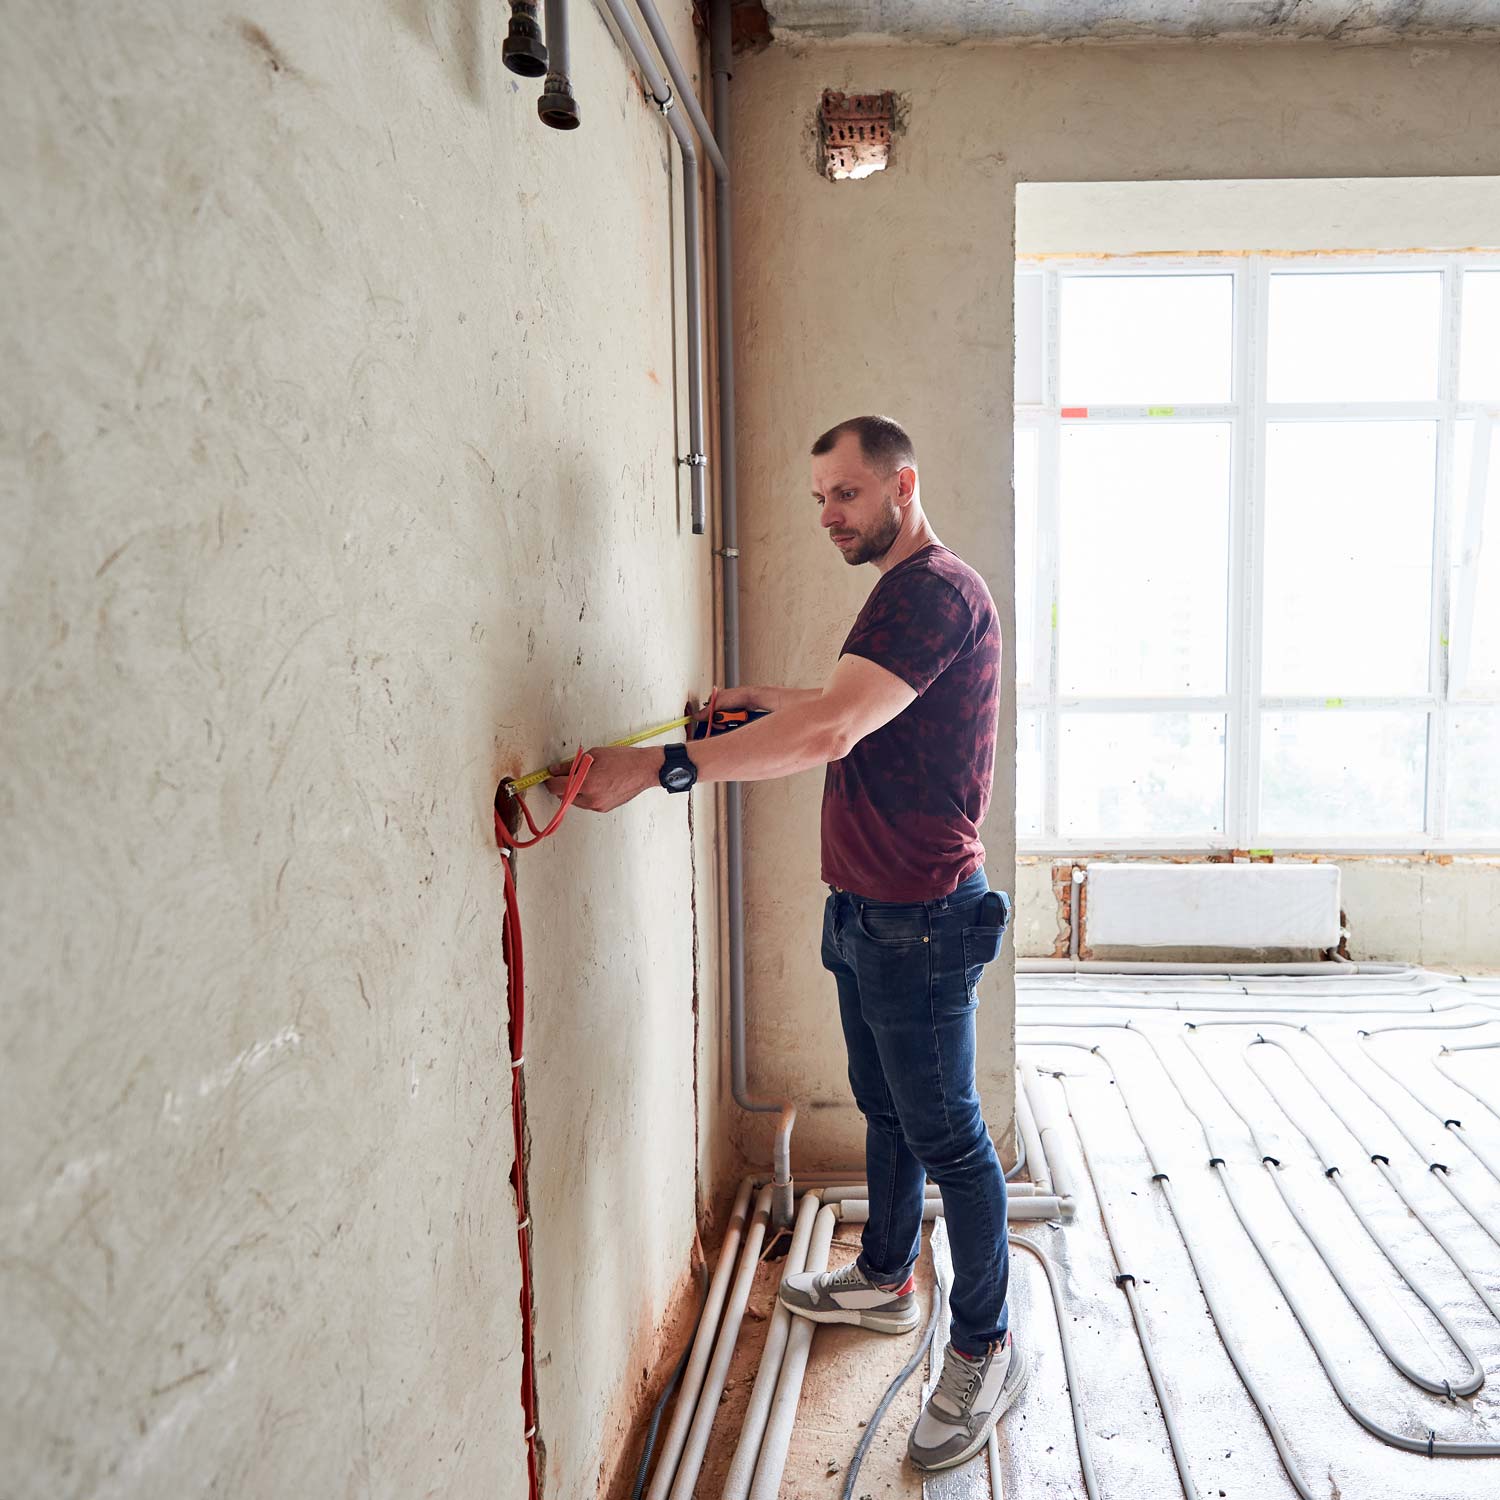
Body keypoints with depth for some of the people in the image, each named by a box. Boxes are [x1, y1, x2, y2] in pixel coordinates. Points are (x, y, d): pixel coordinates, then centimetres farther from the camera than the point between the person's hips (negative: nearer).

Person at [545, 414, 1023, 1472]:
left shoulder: (937, 592, -20)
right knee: (886, 1109, 23)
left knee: (946, 1135, 3)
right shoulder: (903, 593, 15)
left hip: (919, 918, -10)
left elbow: (829, 732, -34)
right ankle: (885, 1281, 42)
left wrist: (660, 766, -37)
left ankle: (987, 1351, 20)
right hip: (869, 909, 10)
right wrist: (765, 698, 20)